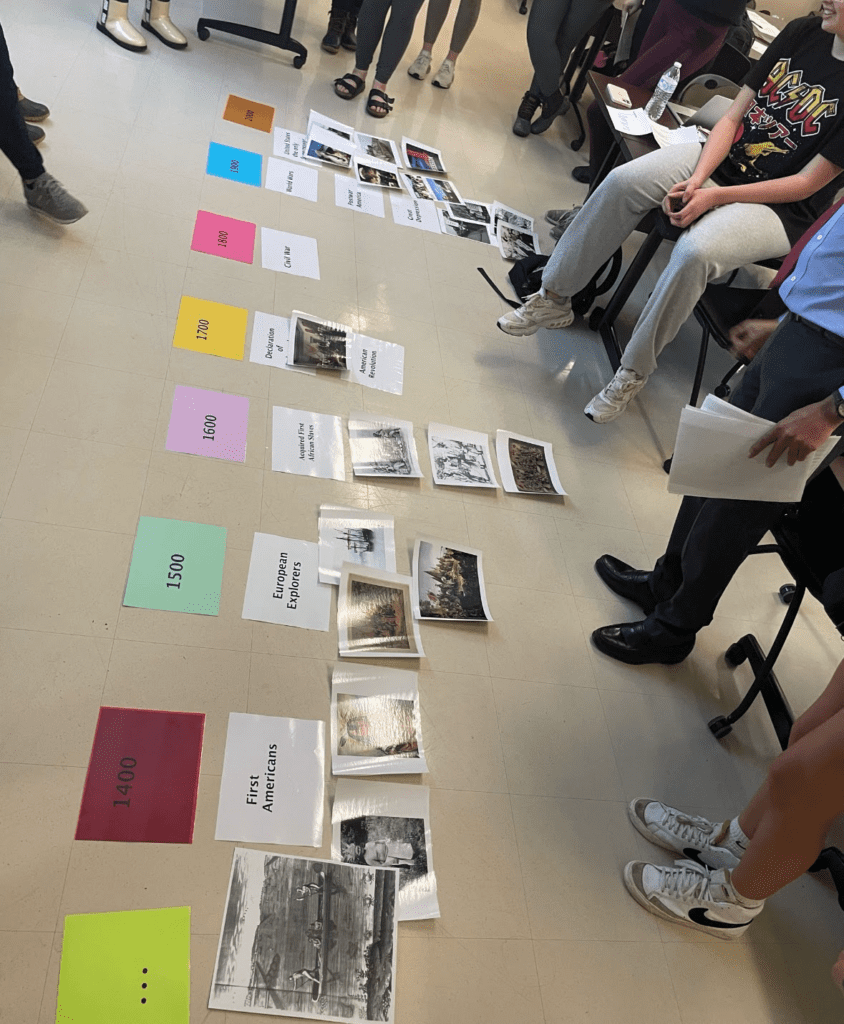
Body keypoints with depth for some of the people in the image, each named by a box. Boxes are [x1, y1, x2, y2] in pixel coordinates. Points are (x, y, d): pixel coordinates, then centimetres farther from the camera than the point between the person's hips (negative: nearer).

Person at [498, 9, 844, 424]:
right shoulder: (801, 33, 0)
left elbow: (807, 183, -15)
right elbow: (733, 116, 2)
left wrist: (713, 196, -21)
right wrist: (696, 179, -15)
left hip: (779, 207, -5)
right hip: (722, 157, 6)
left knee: (695, 251, -36)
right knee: (623, 181, -20)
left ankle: (633, 373, -17)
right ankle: (552, 299, -9)